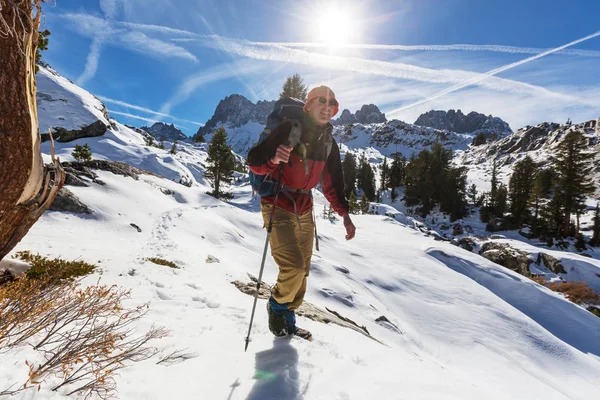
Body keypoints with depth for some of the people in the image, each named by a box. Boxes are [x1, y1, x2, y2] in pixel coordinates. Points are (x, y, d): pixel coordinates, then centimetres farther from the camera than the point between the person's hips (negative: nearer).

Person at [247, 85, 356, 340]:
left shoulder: (328, 142, 6)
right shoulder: (288, 130, -14)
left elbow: (332, 182, 12)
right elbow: (254, 162, -16)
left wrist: (344, 214, 5)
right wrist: (273, 158, -38)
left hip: (304, 209, 7)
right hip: (278, 207, -7)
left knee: (302, 269, 11)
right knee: (294, 266, -17)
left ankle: (287, 320, 30)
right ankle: (276, 305, 15)